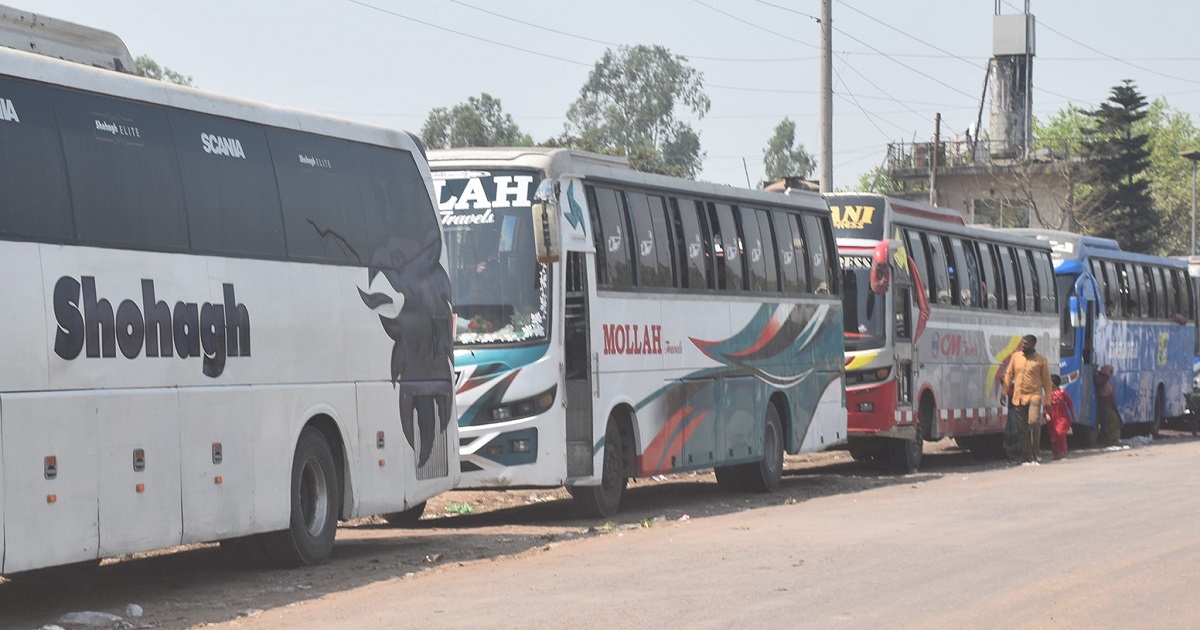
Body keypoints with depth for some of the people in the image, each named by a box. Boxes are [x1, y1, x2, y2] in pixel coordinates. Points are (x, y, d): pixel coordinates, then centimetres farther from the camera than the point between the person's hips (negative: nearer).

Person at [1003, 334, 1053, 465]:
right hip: (1019, 397, 4)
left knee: (1034, 421, -22)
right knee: (1022, 429, 5)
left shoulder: (1041, 360, -1)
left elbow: (1046, 381, 2)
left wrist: (1048, 400, -1)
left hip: (1034, 396, -4)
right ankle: (1026, 458, 12)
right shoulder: (1016, 356, 8)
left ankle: (1034, 456, -12)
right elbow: (1009, 375, 15)